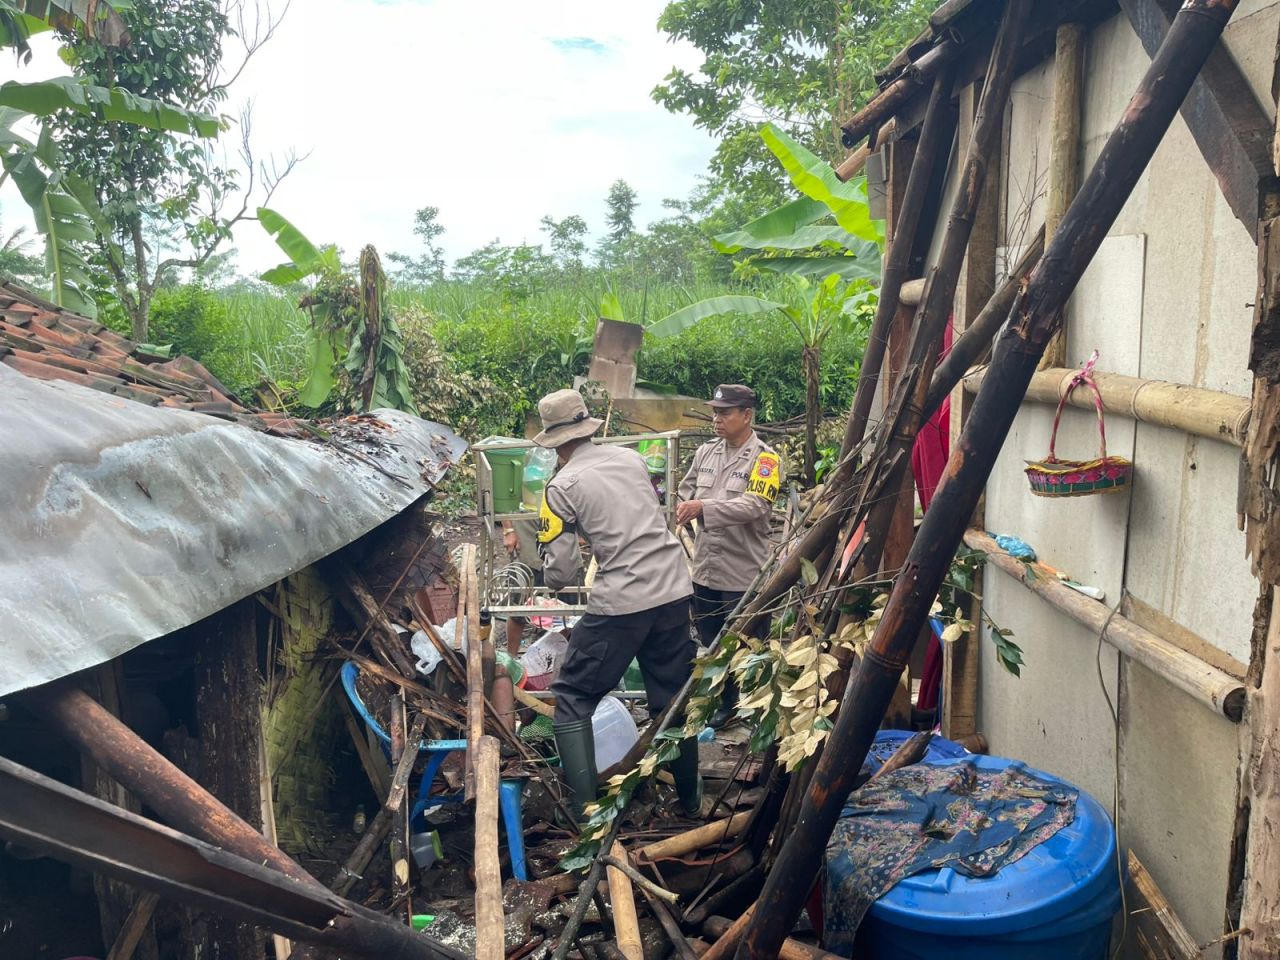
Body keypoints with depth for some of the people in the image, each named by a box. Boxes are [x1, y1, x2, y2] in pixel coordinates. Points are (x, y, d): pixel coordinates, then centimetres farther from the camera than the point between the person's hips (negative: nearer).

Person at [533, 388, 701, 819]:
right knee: (673, 696, 19)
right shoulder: (632, 458, 9)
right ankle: (690, 797, 32)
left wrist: (554, 579, 16)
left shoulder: (563, 486, -6)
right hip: (675, 592, 6)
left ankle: (585, 809, 6)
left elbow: (560, 572, -6)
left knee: (572, 697, 10)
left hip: (620, 604, -6)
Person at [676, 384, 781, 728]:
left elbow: (754, 505, -23)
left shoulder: (765, 458, -11)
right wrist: (686, 506, -6)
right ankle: (725, 704, 36)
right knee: (711, 644, 18)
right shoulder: (706, 451, 8)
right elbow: (686, 490, 17)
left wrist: (704, 507, -32)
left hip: (744, 574, -6)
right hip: (705, 569, 6)